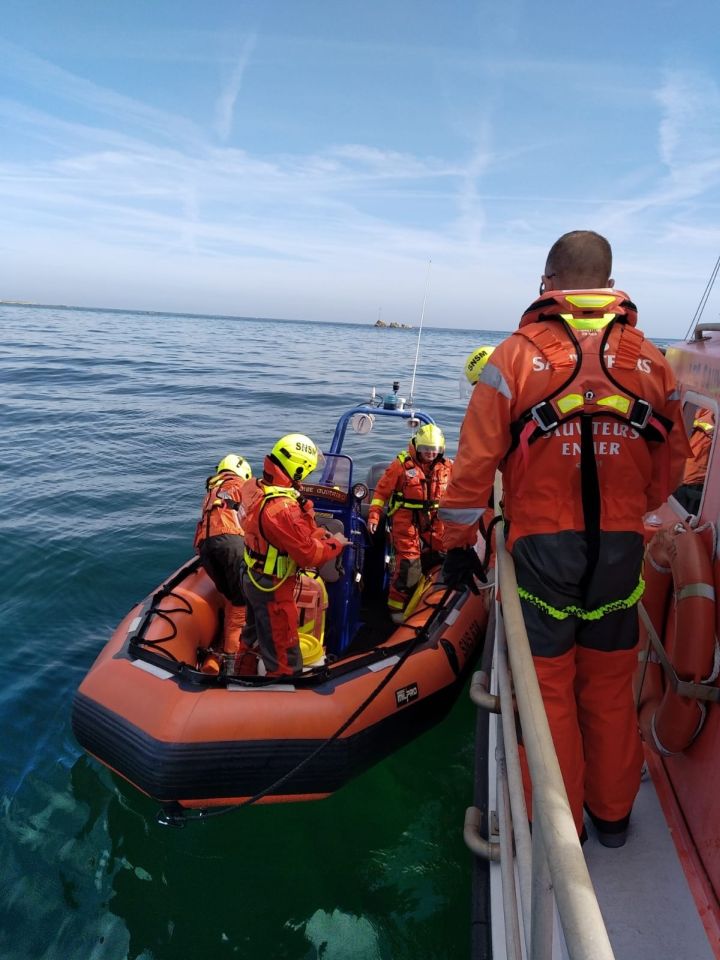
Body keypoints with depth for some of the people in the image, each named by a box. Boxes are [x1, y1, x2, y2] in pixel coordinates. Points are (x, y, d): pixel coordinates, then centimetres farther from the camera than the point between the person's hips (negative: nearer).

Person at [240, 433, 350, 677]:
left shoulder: (258, 487, -7)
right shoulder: (281, 509, -35)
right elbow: (309, 554, -27)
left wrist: (321, 534, -5)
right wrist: (336, 543, -11)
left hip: (253, 576, 9)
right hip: (271, 588, -9)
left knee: (262, 626, 32)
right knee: (282, 648, 9)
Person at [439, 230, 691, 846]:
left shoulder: (518, 354, -6)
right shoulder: (651, 360, 5)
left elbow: (476, 460, -8)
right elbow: (670, 465, 12)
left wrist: (459, 542, 1)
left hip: (542, 546, -3)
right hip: (622, 547, 4)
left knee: (549, 685, 10)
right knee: (610, 686, 17)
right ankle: (612, 814, 35)